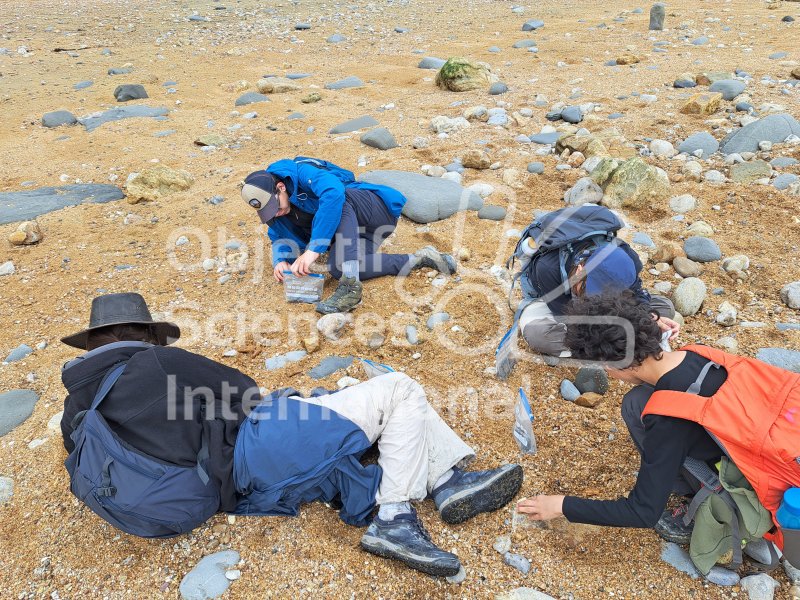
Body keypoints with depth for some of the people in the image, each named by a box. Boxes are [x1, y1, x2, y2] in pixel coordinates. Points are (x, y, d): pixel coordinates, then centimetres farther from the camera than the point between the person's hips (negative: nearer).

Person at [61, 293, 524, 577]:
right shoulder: (152, 362, -11)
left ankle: (450, 481, 9)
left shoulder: (78, 410, 11)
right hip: (257, 447, -9)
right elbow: (243, 389, -3)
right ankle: (393, 519, -7)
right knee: (400, 390, -6)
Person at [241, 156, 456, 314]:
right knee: (338, 269, -23)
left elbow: (334, 193, -43)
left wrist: (314, 249, -45)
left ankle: (350, 285, -43)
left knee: (336, 199, -37)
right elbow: (281, 237, 10)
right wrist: (280, 261, -15)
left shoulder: (302, 171, -25)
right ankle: (419, 259, -9)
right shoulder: (271, 203, 1)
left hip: (380, 209, -8)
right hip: (355, 229, 8)